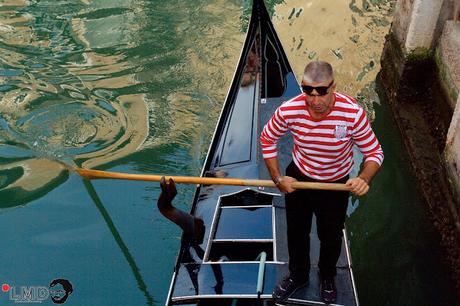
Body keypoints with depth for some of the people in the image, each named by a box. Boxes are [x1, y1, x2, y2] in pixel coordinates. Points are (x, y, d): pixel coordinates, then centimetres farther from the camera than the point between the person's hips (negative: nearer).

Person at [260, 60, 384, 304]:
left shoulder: (353, 114, -32)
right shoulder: (288, 111, -28)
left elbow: (374, 152, -19)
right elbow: (267, 139, -8)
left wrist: (364, 178, -39)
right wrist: (278, 178, -12)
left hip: (336, 185, -1)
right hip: (298, 179, 1)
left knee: (331, 237, 23)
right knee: (296, 233, 24)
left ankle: (328, 277, 56)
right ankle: (298, 275, 54)